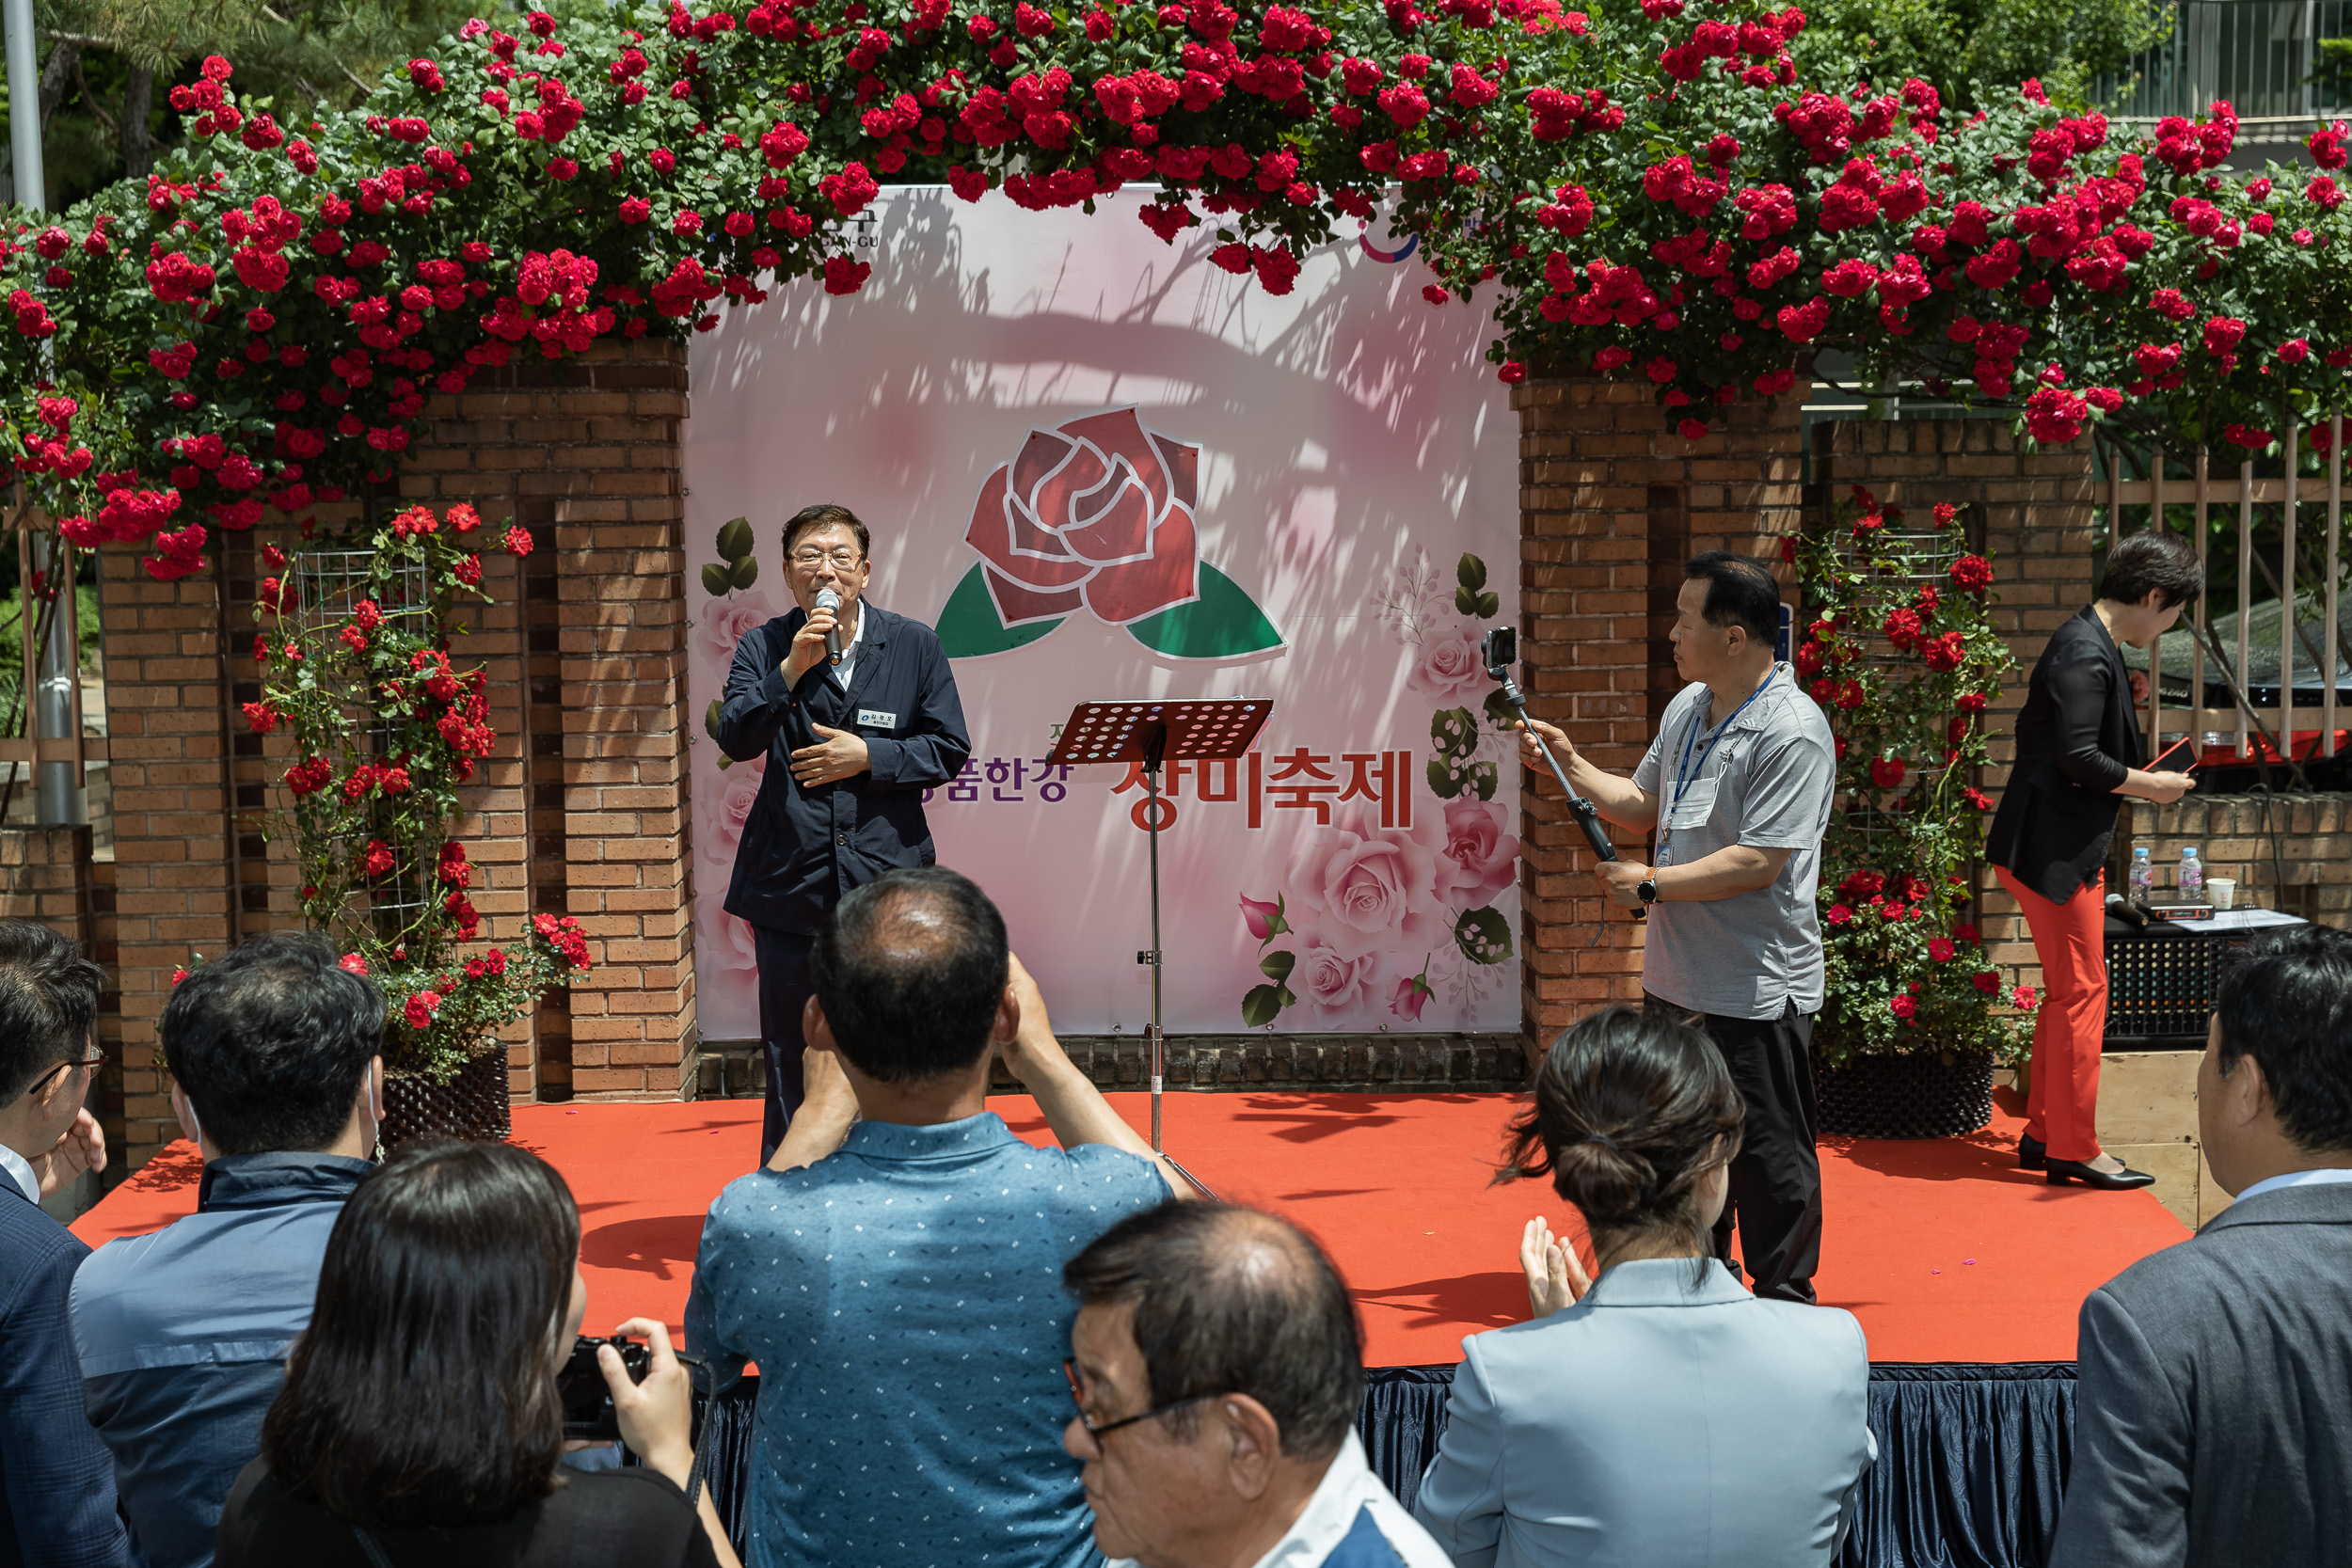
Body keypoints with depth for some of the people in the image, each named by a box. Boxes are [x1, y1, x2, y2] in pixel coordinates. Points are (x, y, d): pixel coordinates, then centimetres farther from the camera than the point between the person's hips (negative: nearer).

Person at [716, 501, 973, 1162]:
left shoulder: (915, 646, 3)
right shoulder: (763, 648, 4)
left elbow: (950, 749, 2)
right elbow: (735, 740, -10)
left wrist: (869, 756, -11)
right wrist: (791, 669, -21)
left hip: (887, 883, 0)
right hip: (791, 885, 1)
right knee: (790, 1057, 9)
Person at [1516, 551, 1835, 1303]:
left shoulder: (1791, 733, -18)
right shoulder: (1685, 709, 9)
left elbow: (1759, 863, -24)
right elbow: (1642, 804, 21)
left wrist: (1650, 884, -17)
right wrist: (1569, 765, 9)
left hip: (1756, 992, -9)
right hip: (1677, 977, 9)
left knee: (1765, 1156, 3)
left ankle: (1785, 1305, 19)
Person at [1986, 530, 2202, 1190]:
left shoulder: (2091, 645, 14)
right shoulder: (2086, 654, -18)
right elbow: (2078, 758, -23)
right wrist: (2149, 785, -12)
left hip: (2069, 849, 11)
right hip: (2054, 852, -11)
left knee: (2067, 993, 15)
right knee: (2082, 992, -4)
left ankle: (2044, 1134, 23)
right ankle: (2074, 1148, 4)